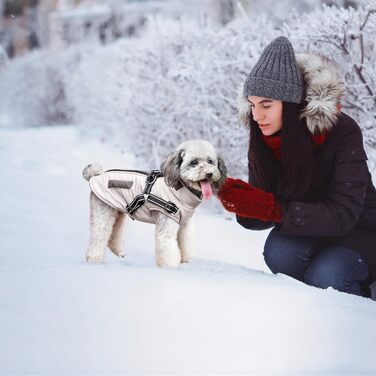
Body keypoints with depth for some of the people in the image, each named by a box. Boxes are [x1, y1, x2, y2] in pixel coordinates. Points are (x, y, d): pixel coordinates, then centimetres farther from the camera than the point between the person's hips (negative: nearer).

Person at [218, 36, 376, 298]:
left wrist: (272, 208, -38)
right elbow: (262, 217, -6)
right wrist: (244, 204, -30)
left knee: (323, 279, -31)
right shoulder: (262, 138, -11)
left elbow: (342, 215, -30)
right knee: (279, 252, -28)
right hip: (306, 230, 4)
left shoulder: (341, 131, -25)